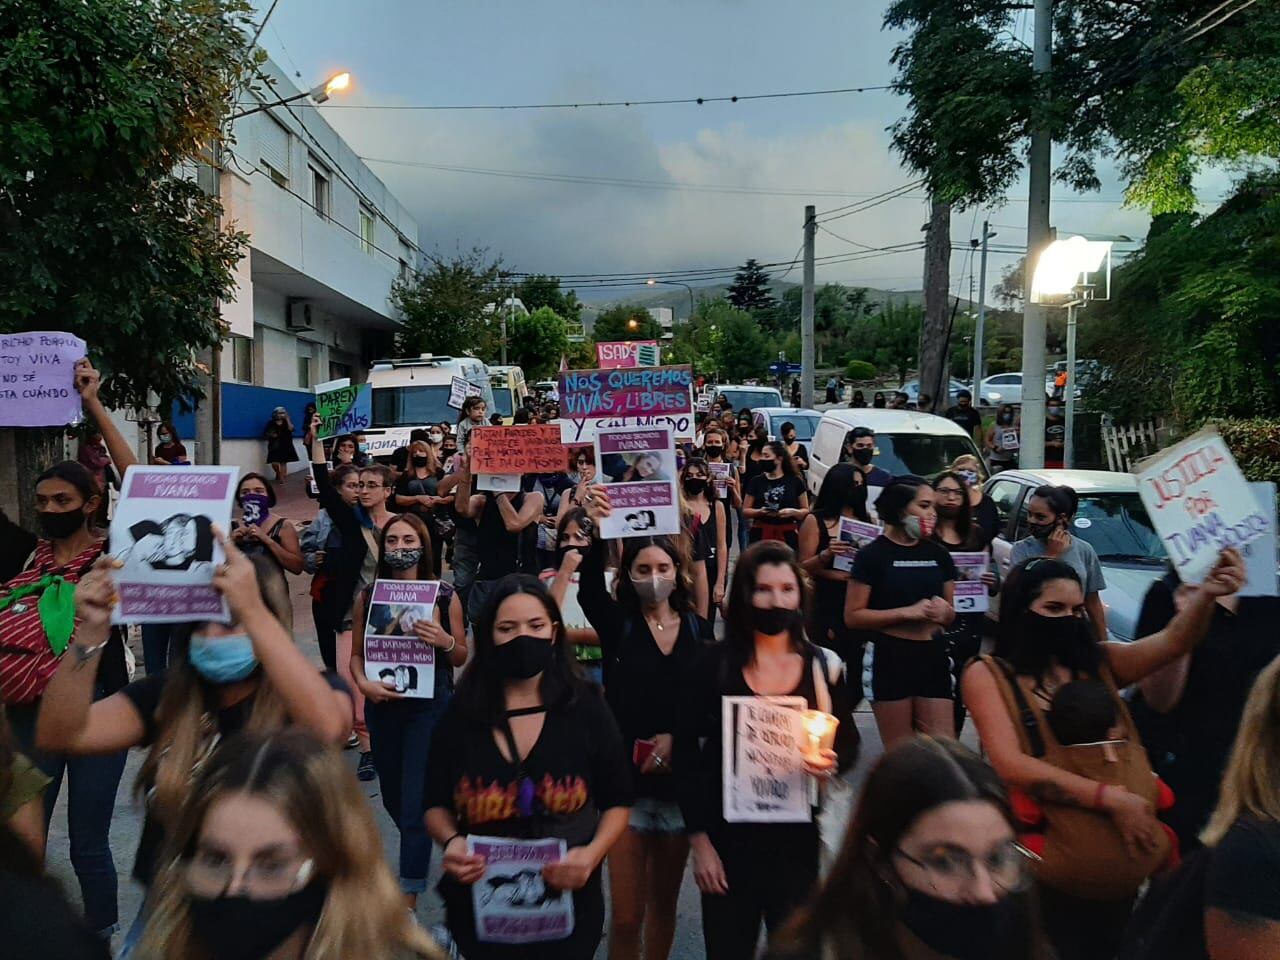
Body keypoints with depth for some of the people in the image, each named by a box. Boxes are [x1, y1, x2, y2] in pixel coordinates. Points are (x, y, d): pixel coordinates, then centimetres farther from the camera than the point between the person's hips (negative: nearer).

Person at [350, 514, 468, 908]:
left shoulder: (444, 597, -7)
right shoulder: (367, 597, -2)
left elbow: (462, 658, 1)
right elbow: (356, 654, 5)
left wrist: (445, 641, -20)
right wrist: (363, 683, -15)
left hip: (430, 706, -3)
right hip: (383, 705, 3)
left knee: (417, 800, -5)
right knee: (392, 796, 18)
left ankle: (408, 901, 6)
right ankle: (418, 849, 50)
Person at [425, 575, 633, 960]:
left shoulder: (585, 707, -9)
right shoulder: (460, 714, -6)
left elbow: (617, 802, -1)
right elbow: (437, 805, 4)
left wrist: (592, 854, -18)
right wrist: (451, 841, -17)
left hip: (568, 903, -1)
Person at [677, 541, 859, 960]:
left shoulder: (824, 665, -3)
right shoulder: (713, 662, -8)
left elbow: (849, 743, 8)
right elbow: (687, 752, -5)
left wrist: (832, 762, -14)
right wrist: (699, 839, -7)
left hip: (797, 835, 1)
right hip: (729, 833, -1)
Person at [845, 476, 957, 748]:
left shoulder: (938, 555, 9)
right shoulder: (873, 554, -6)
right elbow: (853, 616, -10)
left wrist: (944, 611, -4)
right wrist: (908, 612, -16)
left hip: (933, 656, 4)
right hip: (889, 658, -4)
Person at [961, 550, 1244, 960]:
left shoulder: (1098, 662, 6)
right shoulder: (987, 675, -8)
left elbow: (1173, 642, -9)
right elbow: (1012, 766, -18)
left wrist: (1206, 593, -28)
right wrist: (1109, 798, -21)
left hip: (1132, 859, 5)